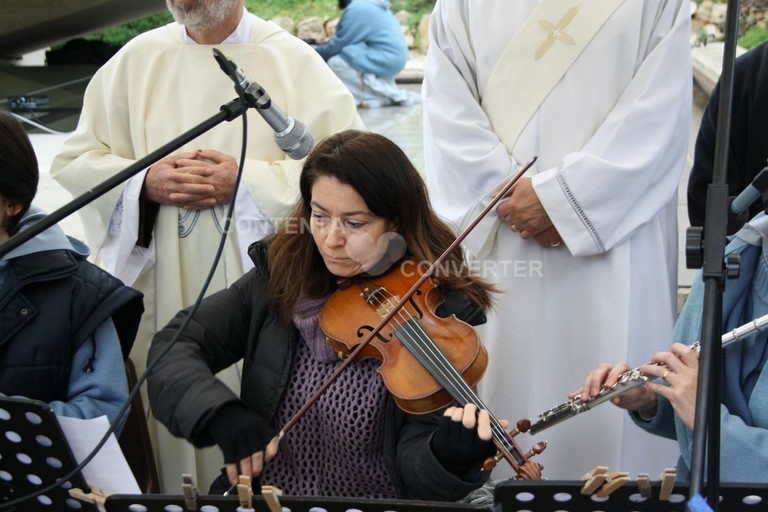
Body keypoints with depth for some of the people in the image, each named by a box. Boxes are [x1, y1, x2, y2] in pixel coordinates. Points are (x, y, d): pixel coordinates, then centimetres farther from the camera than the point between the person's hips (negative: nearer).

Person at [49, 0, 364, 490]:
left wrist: (248, 182, -15)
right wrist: (144, 183, -8)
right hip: (161, 291, 3)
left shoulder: (296, 62, 0)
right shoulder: (136, 60, 10)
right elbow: (75, 161, 11)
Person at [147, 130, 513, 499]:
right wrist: (221, 415, -19)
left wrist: (448, 453, -37)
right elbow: (175, 346, -2)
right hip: (261, 500, 3)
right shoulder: (279, 278, -1)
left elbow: (415, 462, -15)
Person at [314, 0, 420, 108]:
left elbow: (339, 44, -8)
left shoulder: (356, 9, -15)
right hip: (394, 56, 10)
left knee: (336, 63, -10)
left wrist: (316, 52, 8)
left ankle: (390, 95, -6)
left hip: (387, 58, -10)